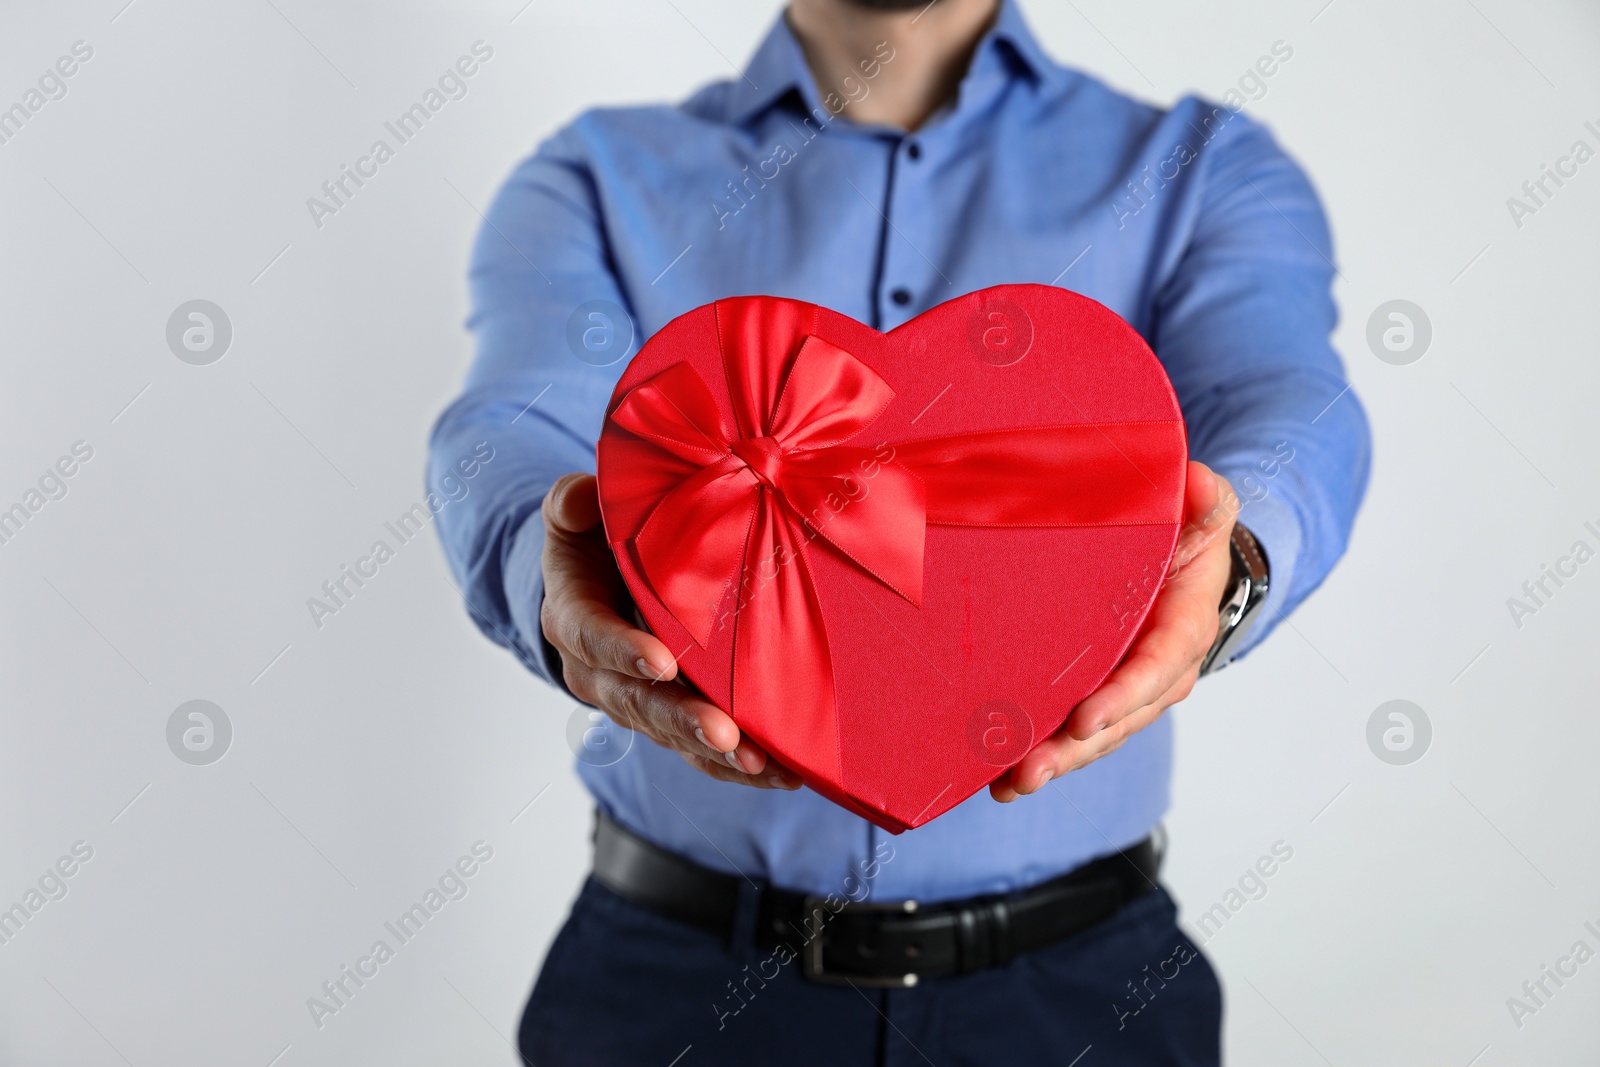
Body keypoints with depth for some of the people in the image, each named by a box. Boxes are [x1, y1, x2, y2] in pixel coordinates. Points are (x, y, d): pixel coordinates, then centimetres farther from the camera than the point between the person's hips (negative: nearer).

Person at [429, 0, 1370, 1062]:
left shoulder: (1207, 172, 4)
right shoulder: (592, 184, 3)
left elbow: (1281, 398, -16)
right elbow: (517, 429, -16)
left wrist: (1226, 565, -40)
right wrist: (554, 574, -40)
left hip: (1072, 975, 1)